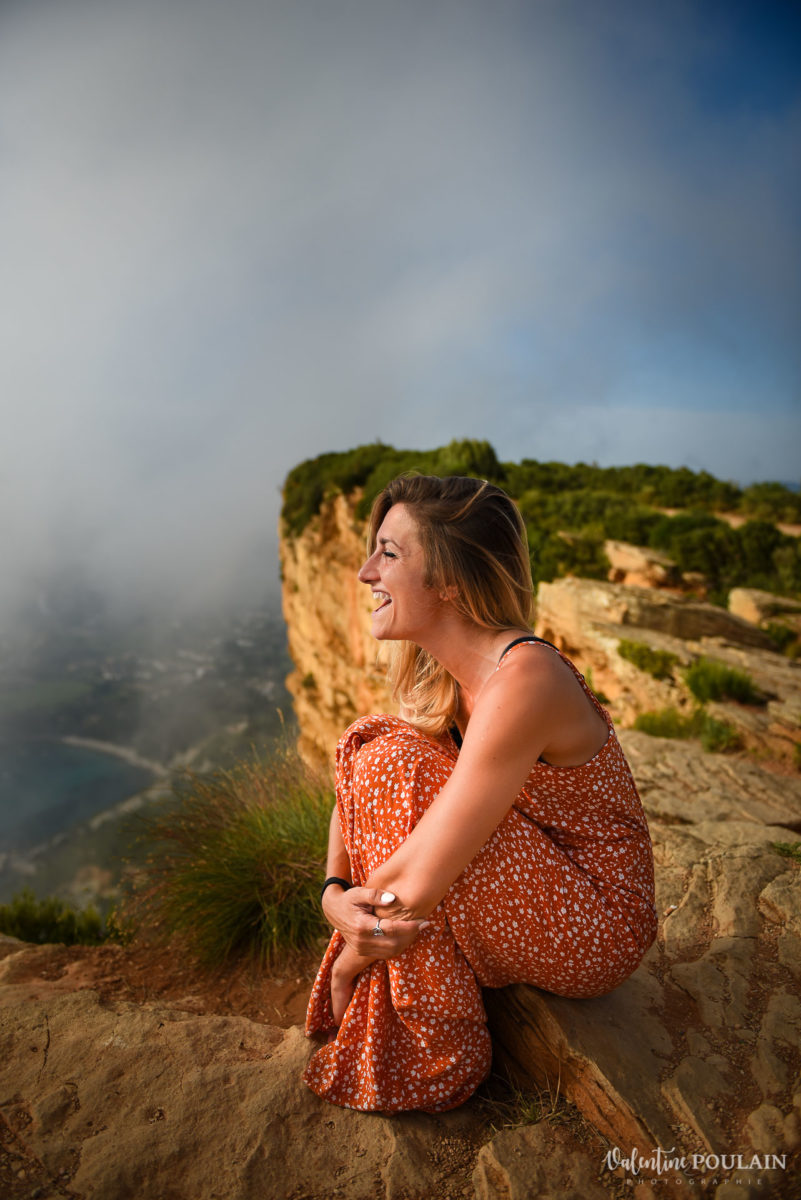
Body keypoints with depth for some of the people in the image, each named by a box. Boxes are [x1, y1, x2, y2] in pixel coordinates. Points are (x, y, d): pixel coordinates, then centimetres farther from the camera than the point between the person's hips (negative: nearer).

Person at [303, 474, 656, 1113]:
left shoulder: (521, 680, -31)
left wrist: (349, 957, -12)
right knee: (367, 743, -5)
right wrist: (335, 892, -16)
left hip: (597, 933, -7)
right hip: (538, 898, 8)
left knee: (393, 763, -24)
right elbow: (355, 787, 2)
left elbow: (418, 884, -31)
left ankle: (442, 1053, -3)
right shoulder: (439, 672, -3)